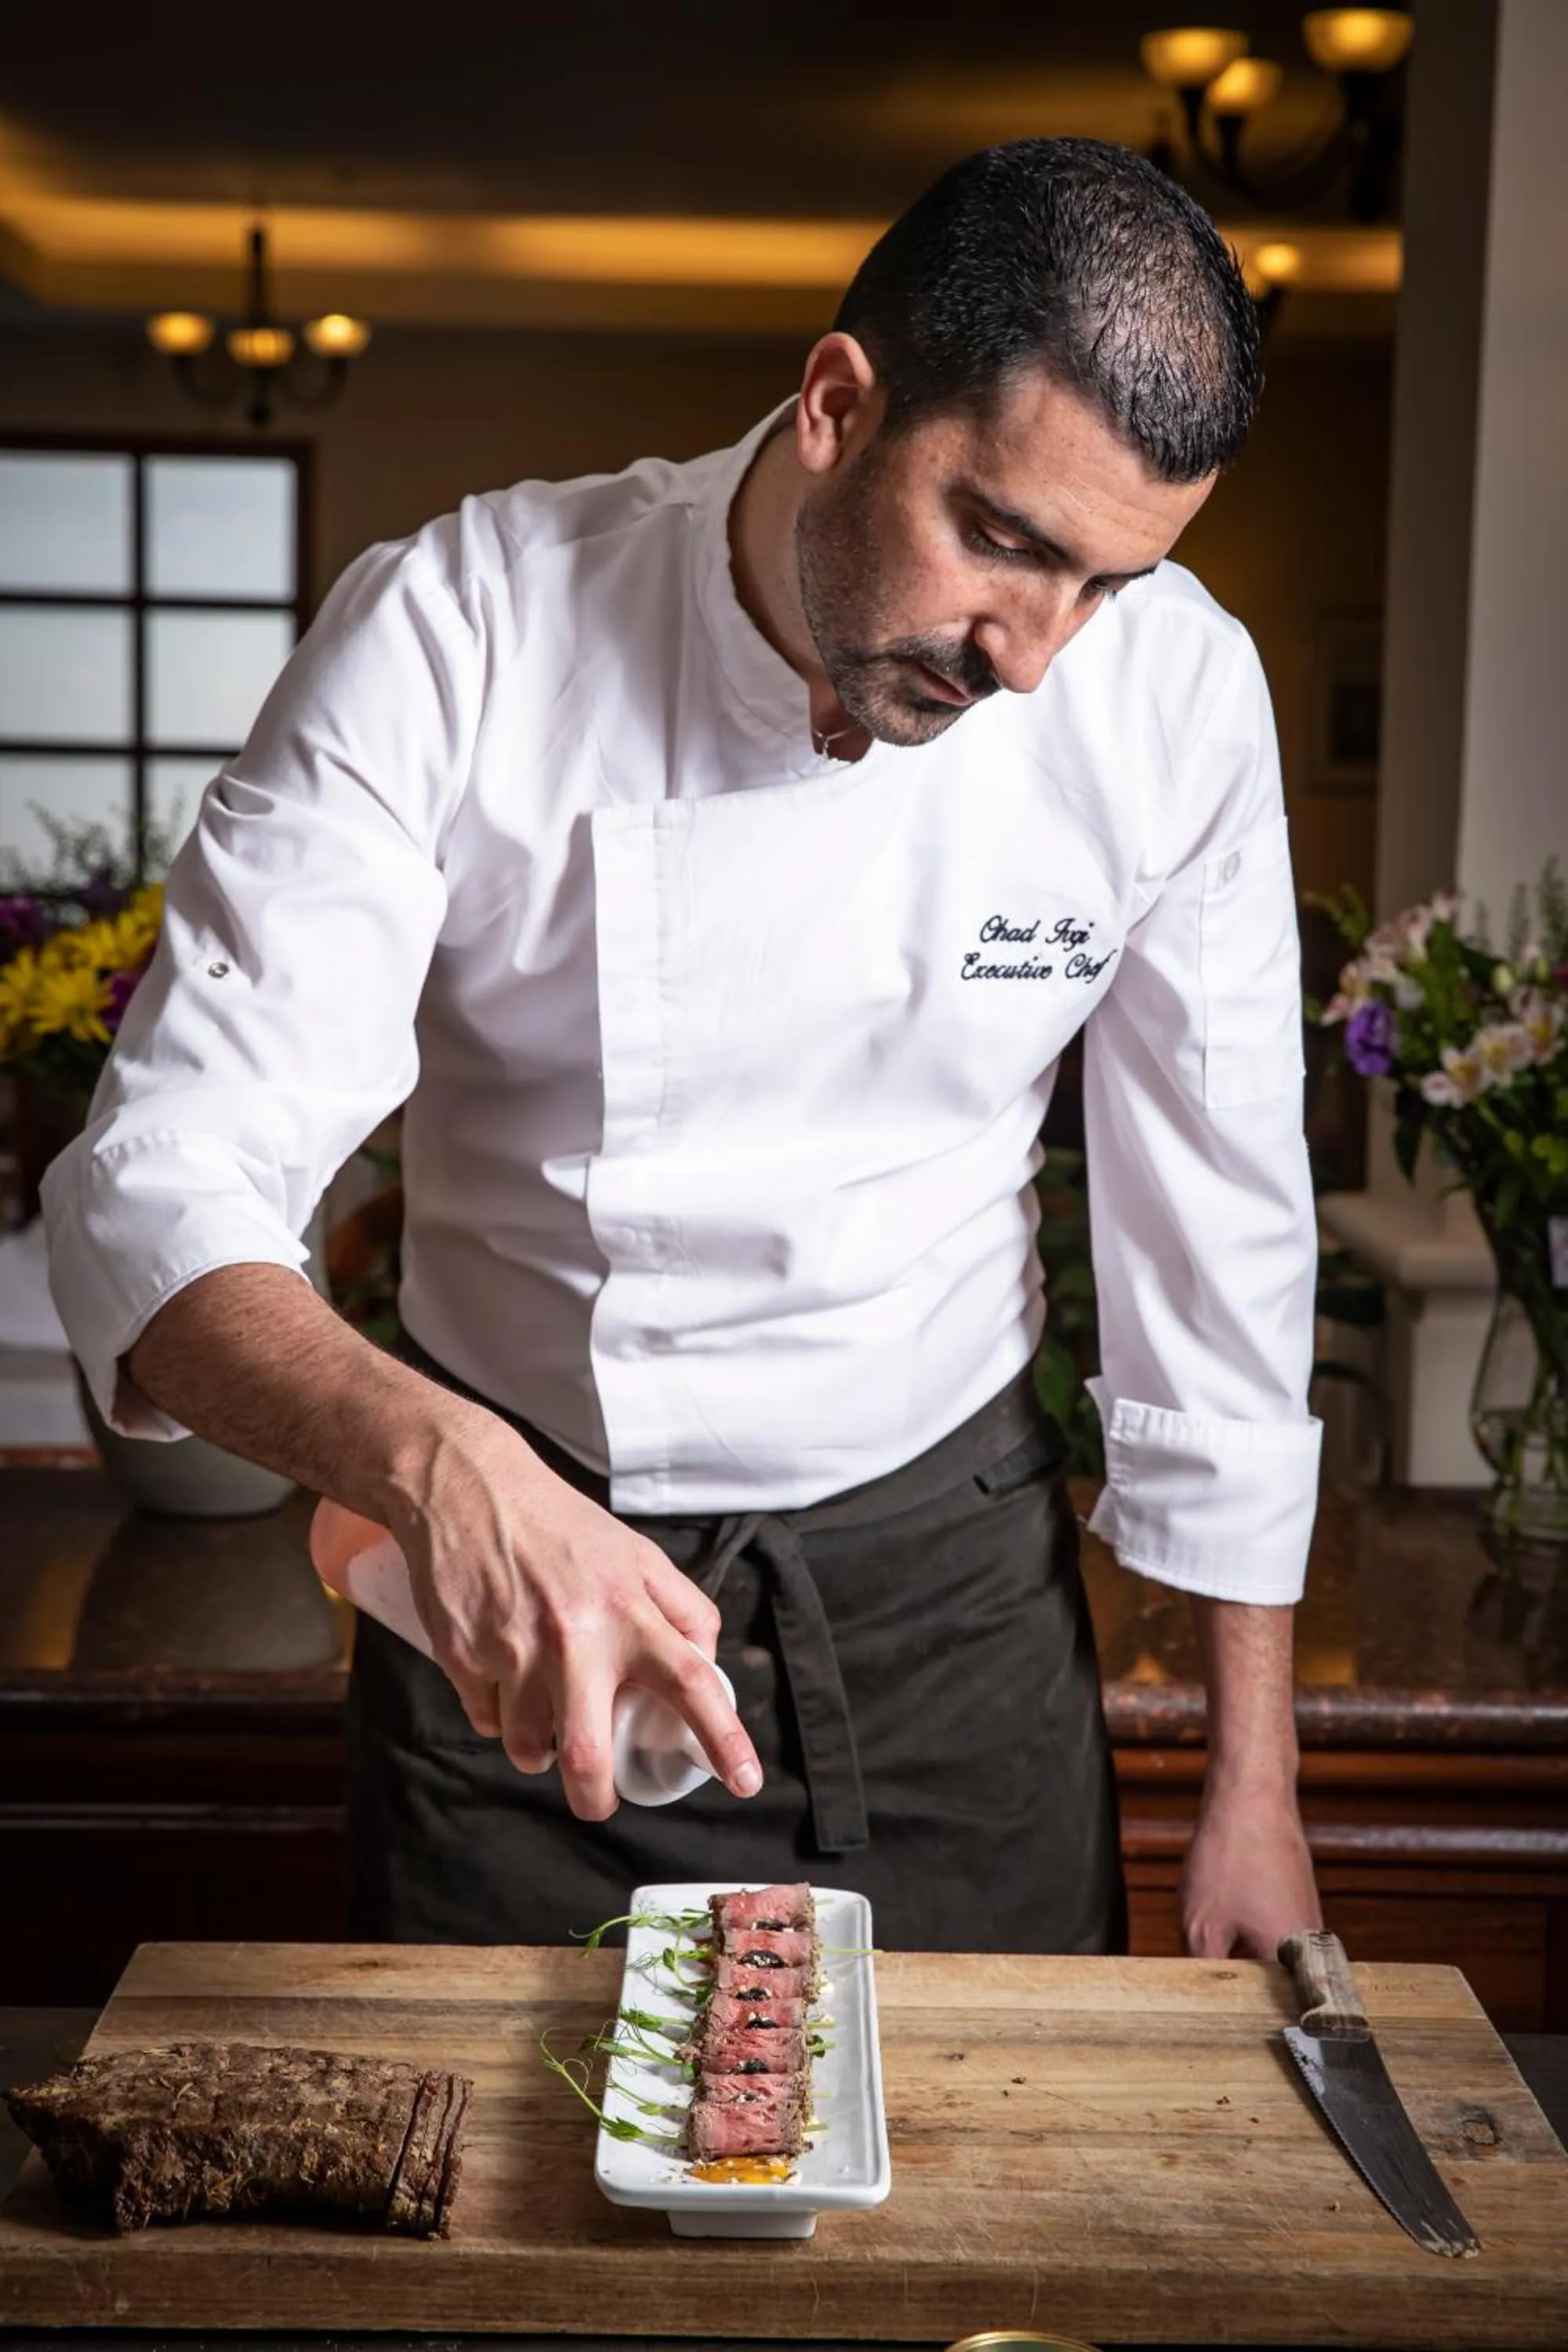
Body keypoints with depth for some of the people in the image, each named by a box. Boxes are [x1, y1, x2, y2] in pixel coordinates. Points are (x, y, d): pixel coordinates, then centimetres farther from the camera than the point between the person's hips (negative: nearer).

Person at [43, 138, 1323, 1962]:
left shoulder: (1177, 691, -13)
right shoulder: (455, 635, -20)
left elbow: (1218, 1235, -4)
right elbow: (160, 1190, -23)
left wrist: (1252, 1781, 0)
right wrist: (441, 1463, -44)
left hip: (949, 1603, 2)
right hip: (508, 1600, -1)